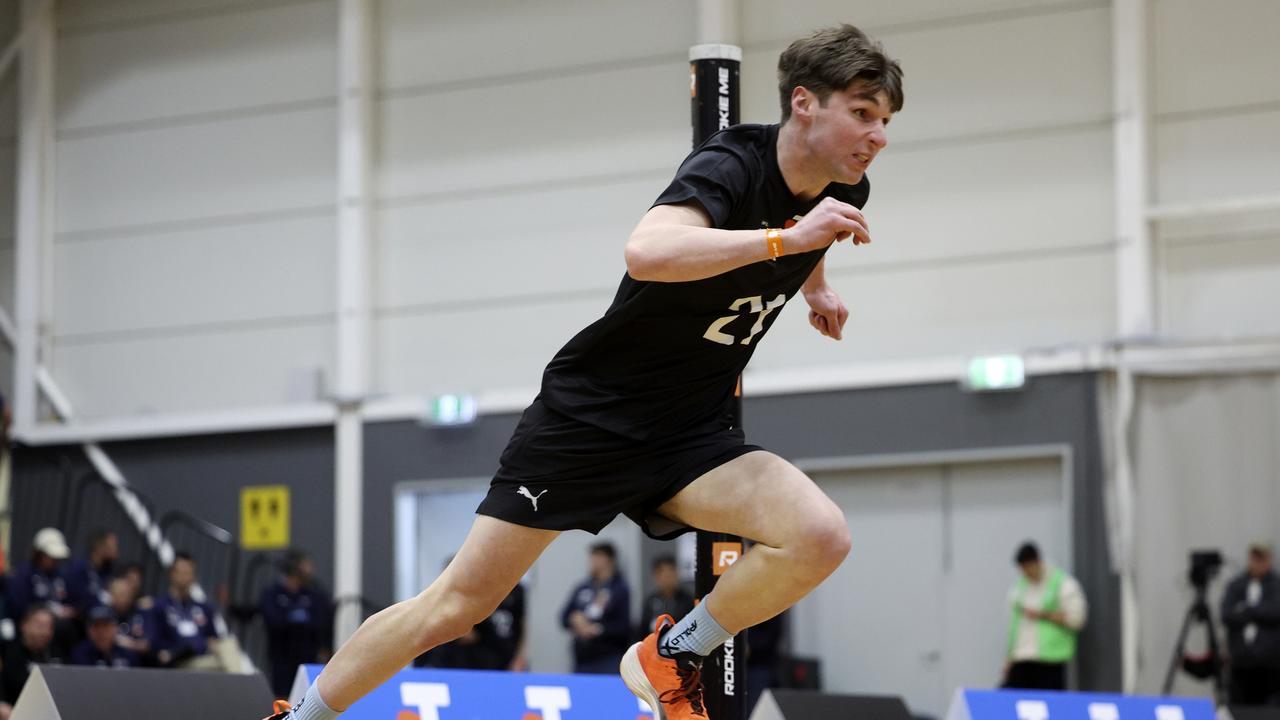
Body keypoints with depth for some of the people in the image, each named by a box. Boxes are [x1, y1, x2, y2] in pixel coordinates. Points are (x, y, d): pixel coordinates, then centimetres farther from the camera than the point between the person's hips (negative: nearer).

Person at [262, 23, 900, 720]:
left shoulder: (845, 191, 0)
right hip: (585, 418, -6)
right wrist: (787, 238, -44)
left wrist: (815, 284, 25)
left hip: (688, 437, 6)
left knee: (821, 536, -21)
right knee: (458, 603, -2)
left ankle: (670, 658, 0)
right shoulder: (730, 166, -22)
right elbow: (646, 252, -45)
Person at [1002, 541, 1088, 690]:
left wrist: (1043, 615, -11)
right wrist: (1008, 659, 16)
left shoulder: (1063, 584, 0)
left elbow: (1076, 618, -5)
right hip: (1020, 659, 5)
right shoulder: (1018, 586, 16)